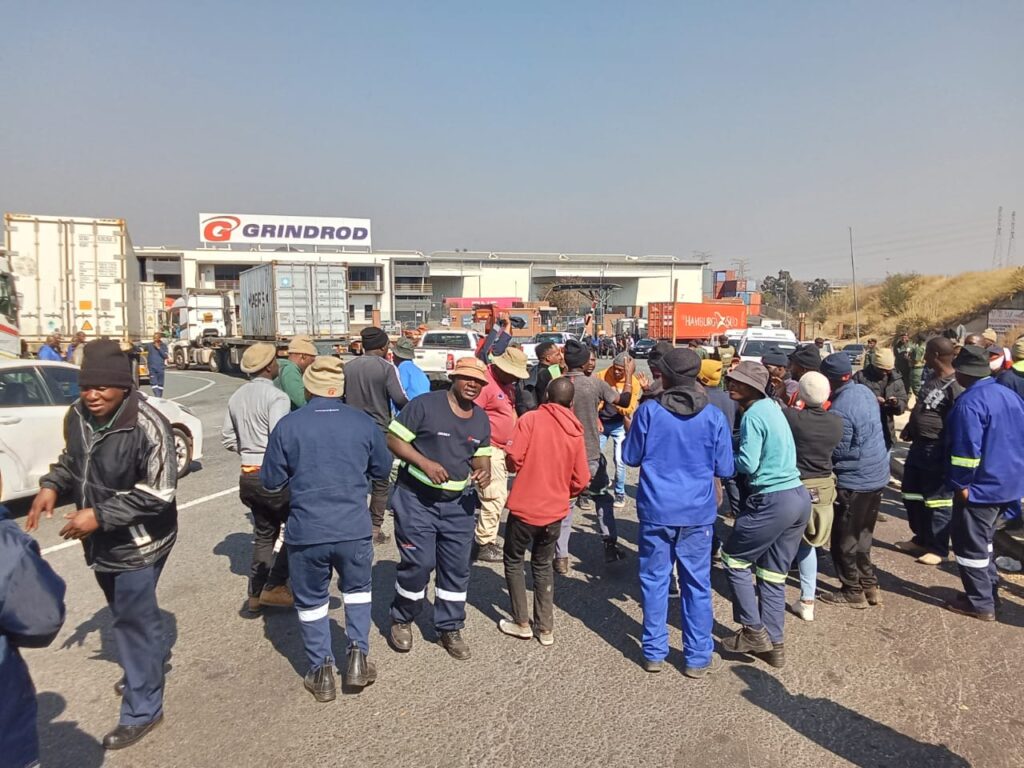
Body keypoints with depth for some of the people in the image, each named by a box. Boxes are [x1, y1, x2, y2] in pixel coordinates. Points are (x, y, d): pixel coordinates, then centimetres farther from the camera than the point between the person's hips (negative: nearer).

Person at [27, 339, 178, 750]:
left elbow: (158, 494, -26)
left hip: (138, 543, -8)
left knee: (133, 620, 2)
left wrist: (99, 515, -27)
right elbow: (72, 459, 14)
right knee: (128, 614, 26)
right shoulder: (78, 415, -5)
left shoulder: (147, 426, -28)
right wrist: (51, 485, -6)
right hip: (101, 542, 8)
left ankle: (142, 710, 18)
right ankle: (143, 674, 50)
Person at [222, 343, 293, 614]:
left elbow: (228, 439, 13)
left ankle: (256, 595, 23)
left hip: (249, 475, 8)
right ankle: (275, 586, 6)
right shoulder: (276, 397, -17)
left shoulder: (237, 396, 8)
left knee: (264, 534, 20)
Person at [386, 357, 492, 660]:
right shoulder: (425, 405, -13)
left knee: (457, 567, 9)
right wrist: (425, 463, -24)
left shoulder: (481, 419, 6)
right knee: (418, 563, -2)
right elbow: (393, 439, -12)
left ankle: (450, 628, 27)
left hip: (458, 502, 6)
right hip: (416, 497, -5)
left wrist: (484, 472, -11)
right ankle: (401, 620, 24)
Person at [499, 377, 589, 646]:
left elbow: (513, 458, -18)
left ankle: (521, 623, 18)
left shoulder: (531, 419, -11)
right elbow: (581, 479, 1)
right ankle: (545, 627, 22)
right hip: (555, 511, 4)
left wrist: (523, 469, 5)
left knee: (513, 561, 16)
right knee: (543, 566, 20)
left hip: (525, 506, -4)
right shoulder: (576, 432, 0)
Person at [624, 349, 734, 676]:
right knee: (697, 584, 11)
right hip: (697, 513, 1)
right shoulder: (714, 416, -5)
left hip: (656, 510, 0)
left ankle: (654, 653, 22)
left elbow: (630, 457, 1)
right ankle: (698, 658, 21)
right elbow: (725, 469, 1)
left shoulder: (648, 411, -8)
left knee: (654, 581, 11)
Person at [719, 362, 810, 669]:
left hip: (773, 501, -9)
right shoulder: (772, 406, 13)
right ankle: (773, 643, 22)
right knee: (773, 574, 15)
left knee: (733, 559, 8)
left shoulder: (753, 415, -14)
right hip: (799, 497, 9)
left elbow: (747, 463, -19)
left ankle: (754, 631, 12)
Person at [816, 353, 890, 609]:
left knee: (844, 540, 6)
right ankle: (870, 586, 28)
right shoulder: (865, 391, 3)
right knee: (861, 536, 20)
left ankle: (853, 592, 16)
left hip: (854, 481, -9)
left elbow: (838, 451, -20)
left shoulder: (840, 409, -25)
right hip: (877, 475, 9)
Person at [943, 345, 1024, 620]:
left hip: (981, 486, -9)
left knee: (969, 543, 3)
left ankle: (980, 603, 10)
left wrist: (961, 484, -15)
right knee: (983, 539, 23)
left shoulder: (969, 402, -21)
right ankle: (989, 590, 32)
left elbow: (967, 449, -24)